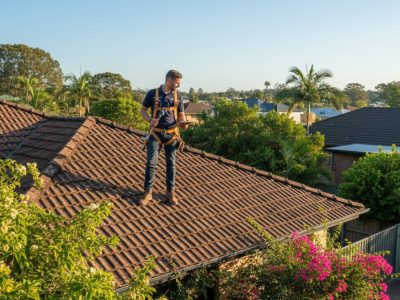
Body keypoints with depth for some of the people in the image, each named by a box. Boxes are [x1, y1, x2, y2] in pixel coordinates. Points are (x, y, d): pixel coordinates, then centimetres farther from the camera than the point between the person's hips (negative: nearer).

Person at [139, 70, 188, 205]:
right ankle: (147, 193, 6)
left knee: (171, 163, 8)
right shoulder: (152, 93, -4)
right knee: (151, 163, -3)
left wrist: (183, 123, -14)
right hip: (155, 134, -2)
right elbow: (142, 109, 6)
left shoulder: (178, 95, 2)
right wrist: (150, 120, -13)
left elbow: (181, 114, 8)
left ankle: (170, 192, 19)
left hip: (171, 134, 2)